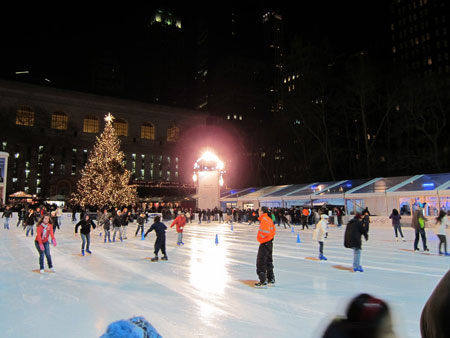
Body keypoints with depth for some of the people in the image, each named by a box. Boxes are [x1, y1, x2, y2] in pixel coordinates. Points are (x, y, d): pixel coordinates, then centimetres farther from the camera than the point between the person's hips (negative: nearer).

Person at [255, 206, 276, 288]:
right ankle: (271, 279, 26)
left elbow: (265, 232, -26)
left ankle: (263, 281, 2)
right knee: (269, 261, 18)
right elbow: (273, 231, 15)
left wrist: (259, 237, -11)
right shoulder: (269, 219, 10)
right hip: (270, 242, 10)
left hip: (264, 243, -10)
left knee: (261, 262, -2)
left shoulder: (264, 220, -19)